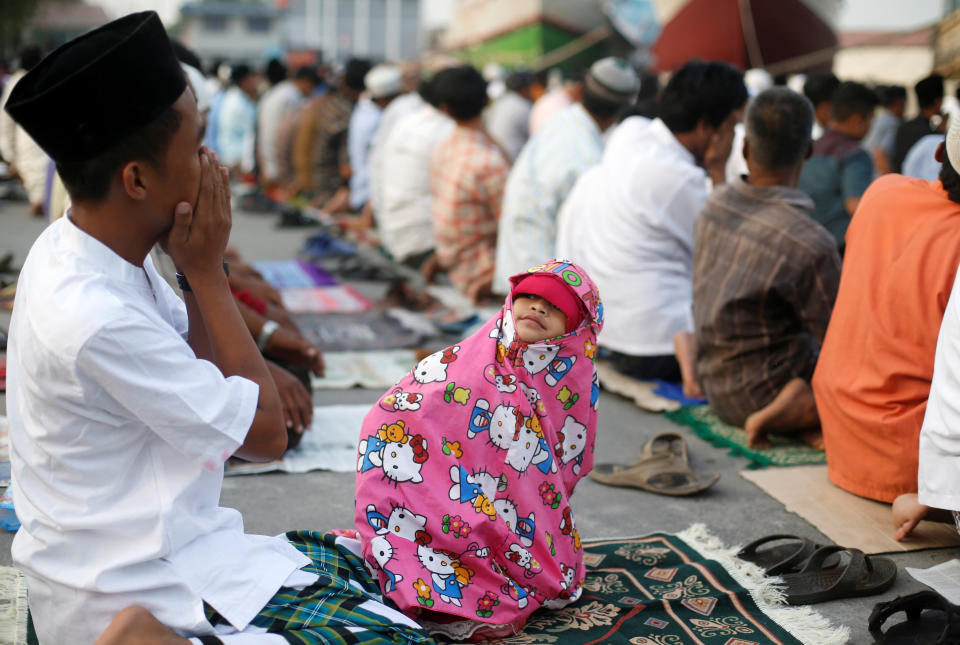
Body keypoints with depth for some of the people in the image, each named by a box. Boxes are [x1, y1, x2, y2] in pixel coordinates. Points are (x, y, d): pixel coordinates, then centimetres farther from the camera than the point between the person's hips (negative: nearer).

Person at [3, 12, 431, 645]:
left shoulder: (71, 252, 1)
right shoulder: (99, 320, -28)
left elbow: (204, 373, 10)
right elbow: (267, 432, -16)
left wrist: (201, 267, -6)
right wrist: (207, 268, -13)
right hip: (133, 589, -9)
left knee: (362, 561, 14)